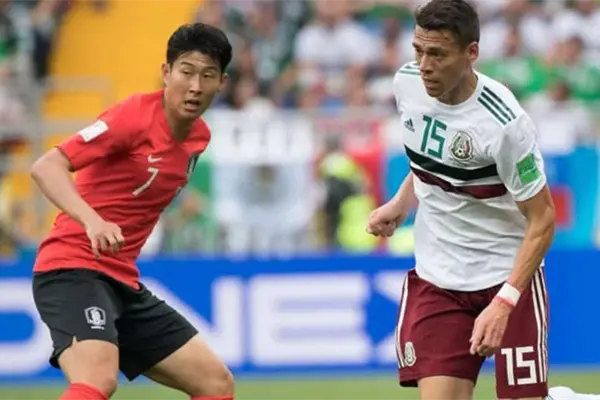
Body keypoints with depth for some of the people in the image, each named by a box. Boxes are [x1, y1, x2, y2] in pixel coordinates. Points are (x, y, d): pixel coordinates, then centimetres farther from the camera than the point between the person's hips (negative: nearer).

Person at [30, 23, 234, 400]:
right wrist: (93, 221, -39)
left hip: (124, 282, 9)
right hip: (73, 268, -9)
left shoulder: (200, 137, 10)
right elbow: (46, 167, -25)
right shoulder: (136, 115, -15)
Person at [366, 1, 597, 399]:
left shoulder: (505, 124, -24)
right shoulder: (408, 83, -5)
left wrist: (503, 303, -26)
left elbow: (542, 221, -18)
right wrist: (400, 202, 7)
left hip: (509, 276, -4)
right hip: (436, 280, 4)